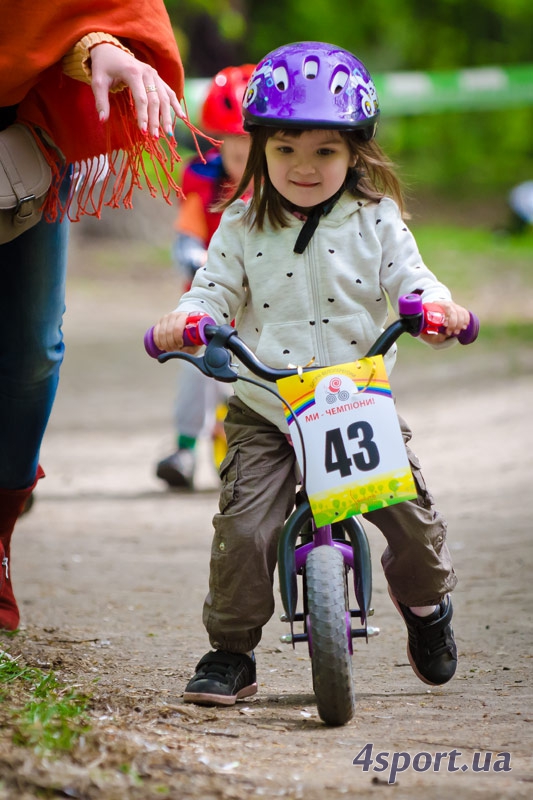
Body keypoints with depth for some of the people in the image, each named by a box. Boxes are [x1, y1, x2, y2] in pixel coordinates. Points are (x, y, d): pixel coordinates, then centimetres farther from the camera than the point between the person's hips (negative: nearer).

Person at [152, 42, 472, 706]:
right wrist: (186, 316, -24)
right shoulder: (242, 226, 1)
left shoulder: (375, 220, 0)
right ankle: (229, 652, 2)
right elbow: (217, 291, -2)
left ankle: (426, 602, 31)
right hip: (264, 410, 0)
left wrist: (436, 303, -27)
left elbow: (408, 278, -4)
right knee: (244, 527, -15)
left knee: (410, 514, -2)